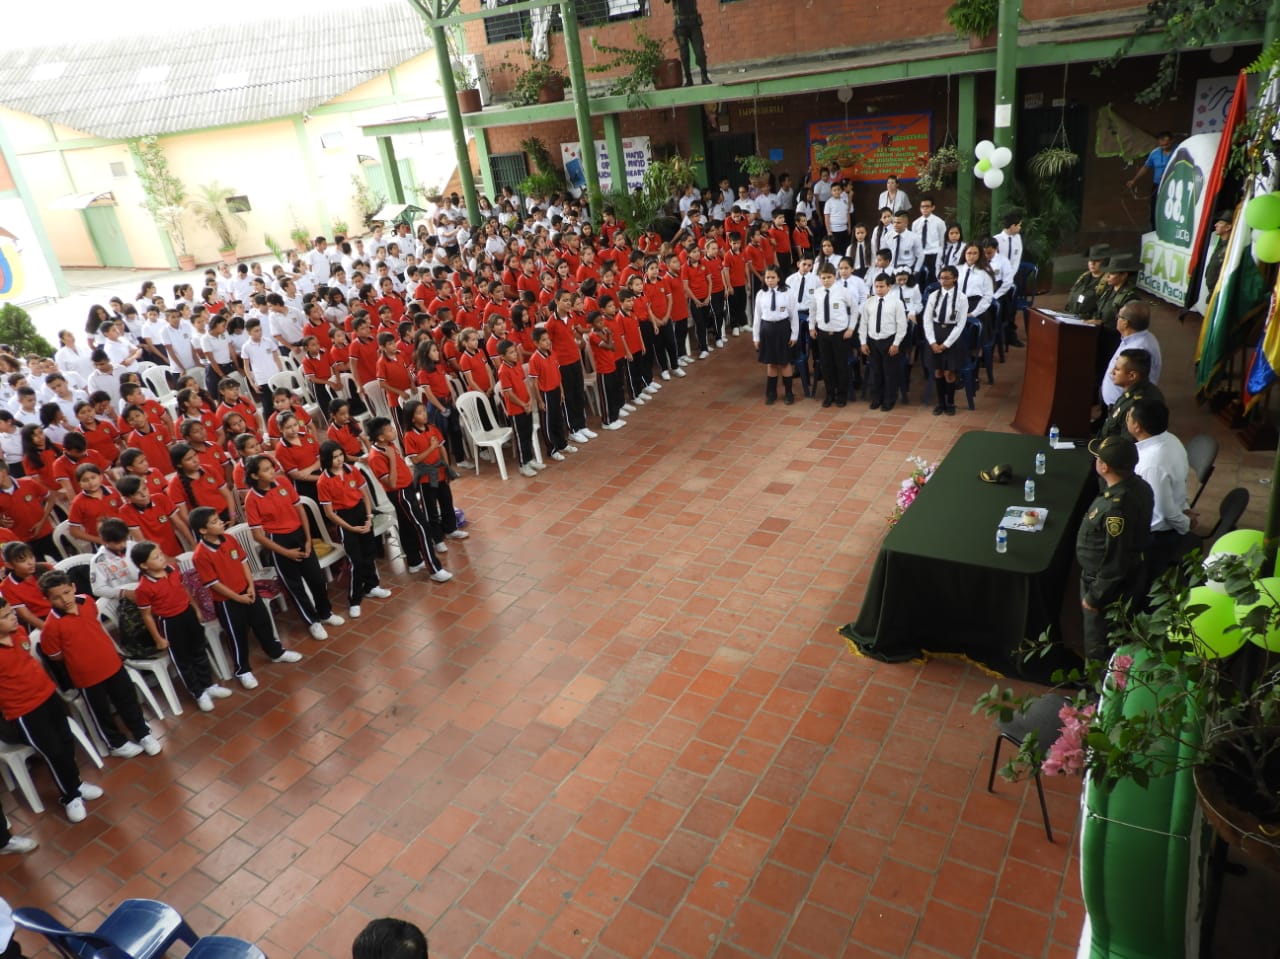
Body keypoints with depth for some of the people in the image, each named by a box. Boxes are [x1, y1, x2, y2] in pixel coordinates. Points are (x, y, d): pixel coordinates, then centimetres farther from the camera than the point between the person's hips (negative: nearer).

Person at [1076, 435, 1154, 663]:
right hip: (1129, 576, 9)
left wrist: (1094, 597, -16)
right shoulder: (1138, 485, -8)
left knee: (1098, 647, 16)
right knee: (1113, 639, 30)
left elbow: (1115, 563, -29)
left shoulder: (1117, 508, -37)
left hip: (1108, 585, -9)